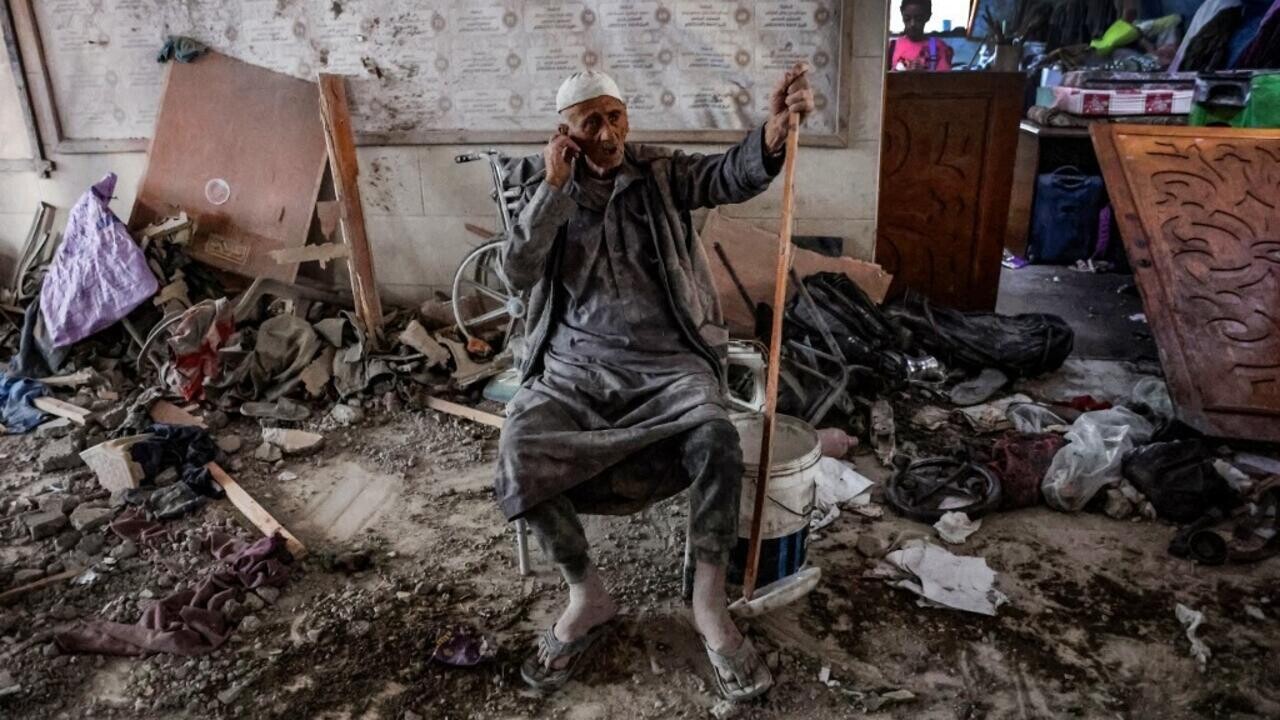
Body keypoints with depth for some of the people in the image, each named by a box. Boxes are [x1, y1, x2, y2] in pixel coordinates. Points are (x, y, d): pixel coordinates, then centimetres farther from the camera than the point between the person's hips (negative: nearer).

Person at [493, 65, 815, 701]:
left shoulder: (661, 172, 6)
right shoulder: (541, 184, 7)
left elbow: (730, 177, -12)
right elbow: (518, 272, -6)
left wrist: (774, 128, -33)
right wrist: (554, 186, -13)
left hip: (667, 358, 0)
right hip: (576, 363, 1)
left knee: (715, 437, -30)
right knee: (517, 455, -24)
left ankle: (710, 602, -9)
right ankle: (588, 597, -1)